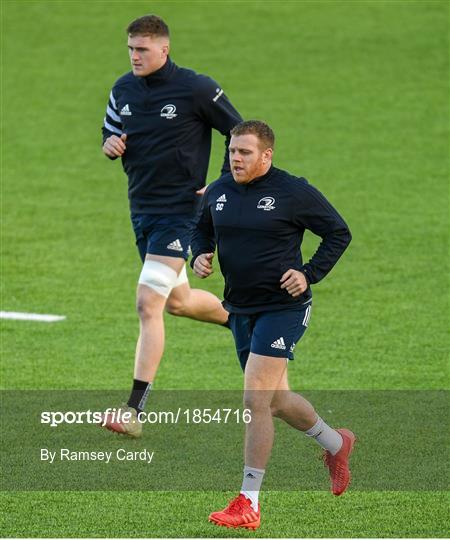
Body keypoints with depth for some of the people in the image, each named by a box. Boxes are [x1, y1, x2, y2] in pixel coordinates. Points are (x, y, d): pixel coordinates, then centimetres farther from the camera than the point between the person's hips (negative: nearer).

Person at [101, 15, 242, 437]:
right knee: (177, 301, 20)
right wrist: (110, 145, -6)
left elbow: (239, 132, -3)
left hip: (180, 210, -7)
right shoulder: (123, 90, 4)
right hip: (141, 209, 7)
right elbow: (110, 134, 18)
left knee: (148, 304, -16)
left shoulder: (196, 89, -13)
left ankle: (134, 410, -17)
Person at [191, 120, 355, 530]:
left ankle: (248, 503, -11)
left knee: (256, 400, -15)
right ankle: (336, 443, 45)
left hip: (283, 308, -7)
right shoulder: (218, 192, 5)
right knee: (277, 400, 17)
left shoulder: (294, 192, -11)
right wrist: (200, 255, 1)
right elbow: (202, 230, 23)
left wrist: (310, 274, -13)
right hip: (240, 309, 7)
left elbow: (339, 233, -2)